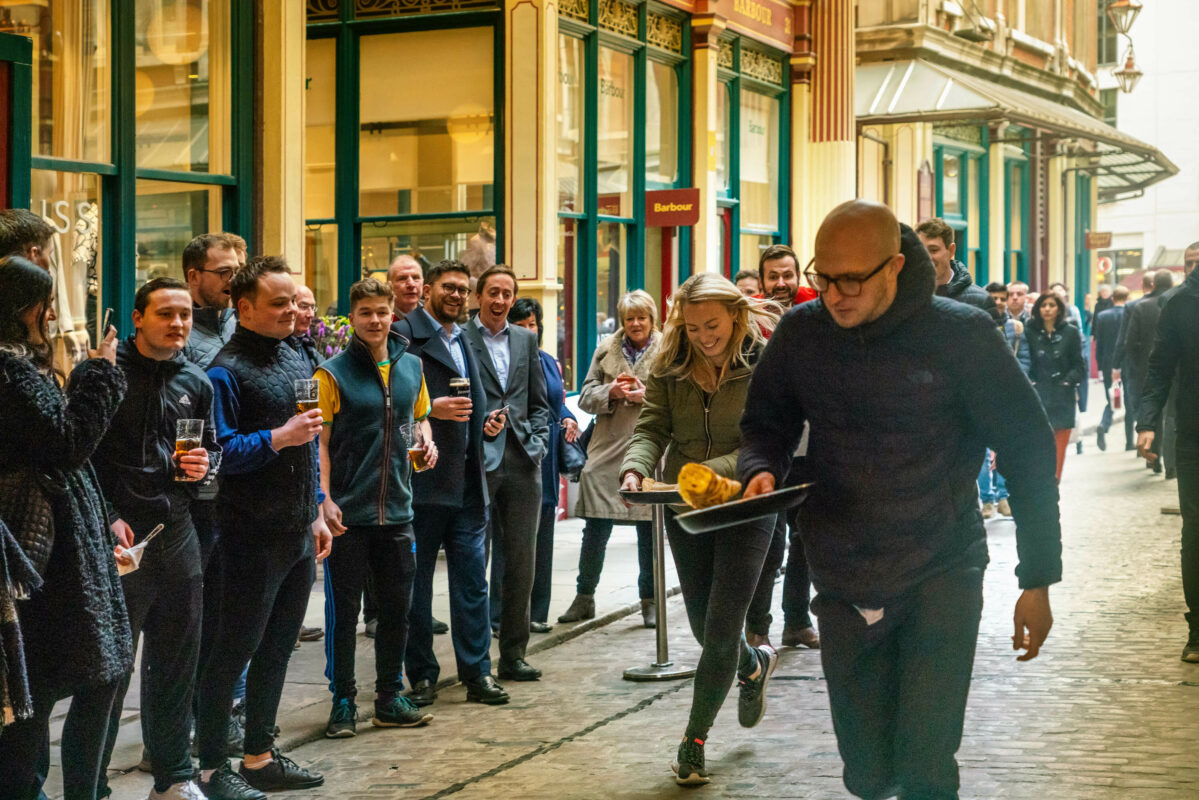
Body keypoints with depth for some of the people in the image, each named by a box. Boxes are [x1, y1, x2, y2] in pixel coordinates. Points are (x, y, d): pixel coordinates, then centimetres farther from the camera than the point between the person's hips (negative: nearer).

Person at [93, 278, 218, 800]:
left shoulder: (196, 383, 12)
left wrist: (203, 463, -1)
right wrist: (107, 516, -15)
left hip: (177, 531, 6)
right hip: (119, 535, -6)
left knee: (176, 659, 13)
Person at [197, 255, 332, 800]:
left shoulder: (294, 360, 13)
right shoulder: (227, 370, -14)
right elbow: (216, 453, -19)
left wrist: (317, 513, 17)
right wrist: (277, 438, -25)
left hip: (298, 533, 8)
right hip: (253, 536, -8)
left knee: (277, 649, 15)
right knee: (233, 652, -1)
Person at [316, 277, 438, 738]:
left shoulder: (411, 367, 9)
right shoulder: (333, 373, -6)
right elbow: (320, 442, -8)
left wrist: (426, 441, 1)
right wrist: (324, 500, -16)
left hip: (396, 508, 5)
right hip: (347, 512, -5)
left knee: (397, 607, 11)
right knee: (343, 609, 2)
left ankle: (390, 699, 22)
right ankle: (343, 703, 12)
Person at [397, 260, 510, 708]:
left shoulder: (465, 343, 20)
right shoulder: (404, 335, -5)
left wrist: (487, 423, 10)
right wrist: (430, 410, -21)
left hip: (467, 481, 7)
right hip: (422, 480, -6)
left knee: (472, 580, 6)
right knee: (416, 581, 3)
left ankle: (477, 673, 11)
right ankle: (420, 675, 12)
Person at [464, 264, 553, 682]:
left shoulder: (526, 340, 15)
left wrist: (537, 443, 4)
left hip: (521, 462, 5)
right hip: (478, 462, -5)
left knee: (522, 561, 7)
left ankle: (513, 655, 15)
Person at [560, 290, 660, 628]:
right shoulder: (606, 350, 10)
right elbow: (586, 397, 9)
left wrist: (646, 396, -15)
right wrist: (611, 392, -10)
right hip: (608, 450, 2)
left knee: (649, 531, 4)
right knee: (596, 528, 3)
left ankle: (649, 601, 15)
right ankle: (584, 598, 15)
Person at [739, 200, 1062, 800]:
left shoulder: (961, 334, -11)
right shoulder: (801, 333, -2)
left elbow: (1027, 450, -5)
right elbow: (765, 423, 12)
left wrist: (1038, 581, -5)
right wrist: (762, 470, -13)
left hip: (942, 573, -3)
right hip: (843, 581, 3)